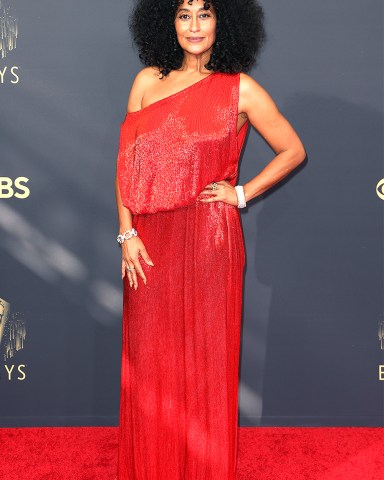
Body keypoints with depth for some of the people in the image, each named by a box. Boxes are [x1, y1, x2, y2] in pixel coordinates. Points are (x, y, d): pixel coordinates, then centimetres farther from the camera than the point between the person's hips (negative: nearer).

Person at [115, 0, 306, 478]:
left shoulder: (240, 89, 0)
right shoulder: (148, 81, 6)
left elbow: (293, 151, 7)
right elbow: (126, 162, 6)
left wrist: (242, 193, -3)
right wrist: (127, 234, -1)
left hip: (209, 241, -2)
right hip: (151, 242, 3)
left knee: (205, 357, 8)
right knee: (149, 358, 11)